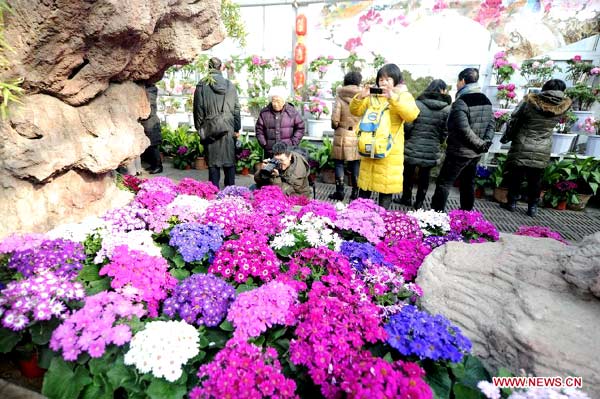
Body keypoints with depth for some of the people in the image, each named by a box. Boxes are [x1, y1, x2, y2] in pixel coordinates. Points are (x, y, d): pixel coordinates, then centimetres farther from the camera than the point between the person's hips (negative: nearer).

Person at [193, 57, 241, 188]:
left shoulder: (202, 86, -4)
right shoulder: (230, 85, 2)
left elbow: (198, 110, -1)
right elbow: (237, 109, 4)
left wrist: (199, 128, 9)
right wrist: (237, 128, 9)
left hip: (210, 129, -2)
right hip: (229, 129, 2)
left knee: (213, 163, 6)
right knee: (229, 161, 10)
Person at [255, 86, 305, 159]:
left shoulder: (292, 112, 0)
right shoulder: (264, 113, 3)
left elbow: (300, 128, 6)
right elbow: (259, 130, 8)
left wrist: (293, 143, -1)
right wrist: (264, 144, 0)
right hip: (269, 152, 2)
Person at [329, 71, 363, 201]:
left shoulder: (340, 97, -6)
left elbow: (334, 119, -8)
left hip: (342, 135, -2)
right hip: (358, 136, 2)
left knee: (339, 163, 7)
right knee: (355, 164, 11)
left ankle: (339, 192, 8)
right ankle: (355, 192, 17)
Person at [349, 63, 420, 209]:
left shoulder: (404, 96, 2)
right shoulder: (372, 95, 10)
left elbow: (411, 115, -16)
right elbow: (355, 111, 7)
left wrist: (393, 98, -27)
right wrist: (360, 97, -13)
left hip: (390, 150, -2)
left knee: (386, 184, 2)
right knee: (365, 181, 8)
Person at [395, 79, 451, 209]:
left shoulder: (417, 104, -9)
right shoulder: (447, 109, -4)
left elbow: (408, 125, -11)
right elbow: (445, 132, -3)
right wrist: (437, 142, 16)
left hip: (413, 147, -1)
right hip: (432, 150, 2)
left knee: (408, 174, 16)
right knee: (424, 177, 14)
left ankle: (407, 198, 27)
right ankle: (419, 203, 23)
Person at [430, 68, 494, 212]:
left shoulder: (461, 101, -16)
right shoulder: (485, 100, 10)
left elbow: (463, 129, -25)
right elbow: (491, 122, 8)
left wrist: (480, 144, -14)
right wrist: (486, 142, -1)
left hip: (460, 151, -8)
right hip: (476, 152, 8)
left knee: (443, 183, -2)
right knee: (468, 183, 17)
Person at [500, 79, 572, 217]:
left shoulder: (530, 100, -9)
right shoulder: (564, 105, -3)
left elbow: (514, 121, -2)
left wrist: (506, 137, 11)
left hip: (522, 147, -2)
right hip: (542, 150, 2)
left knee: (516, 176, 9)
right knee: (535, 180, 11)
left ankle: (511, 203, 16)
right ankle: (532, 207, 19)